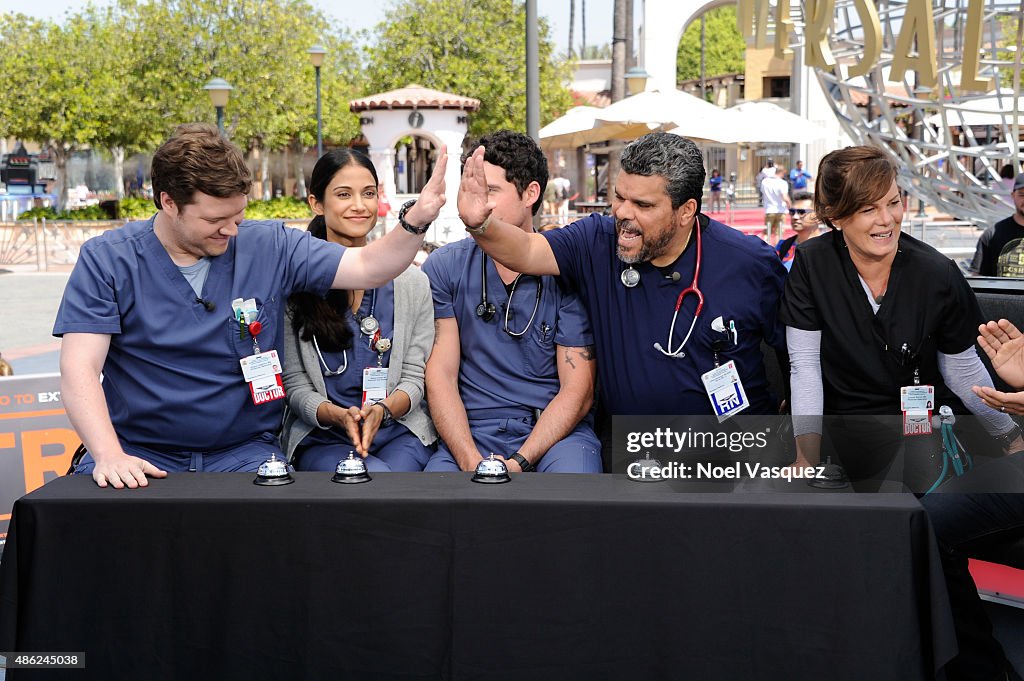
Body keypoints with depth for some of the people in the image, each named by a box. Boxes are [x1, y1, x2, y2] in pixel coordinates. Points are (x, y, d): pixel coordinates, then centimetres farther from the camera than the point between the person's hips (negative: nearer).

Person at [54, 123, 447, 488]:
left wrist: (416, 220, -16)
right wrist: (109, 455, -24)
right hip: (136, 454, -1)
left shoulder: (269, 248, 5)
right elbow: (79, 368, -9)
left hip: (243, 452, 1)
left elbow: (368, 268, 4)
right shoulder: (107, 260, -2)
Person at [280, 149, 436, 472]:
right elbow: (294, 383, 1)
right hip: (322, 440, -3)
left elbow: (415, 376, 7)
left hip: (399, 431, 3)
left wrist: (382, 409, -16)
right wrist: (339, 416, -19)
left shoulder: (412, 282, 8)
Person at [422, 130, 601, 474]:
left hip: (557, 431, -1)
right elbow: (440, 375, 1)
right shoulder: (444, 267, 6)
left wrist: (519, 463, -16)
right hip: (471, 432, 2)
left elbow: (578, 390, -3)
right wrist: (471, 461, -15)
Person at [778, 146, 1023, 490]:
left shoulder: (939, 274, -7)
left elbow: (963, 370, 5)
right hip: (850, 421, -2)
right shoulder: (812, 265, -8)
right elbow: (804, 365, -7)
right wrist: (808, 456, -14)